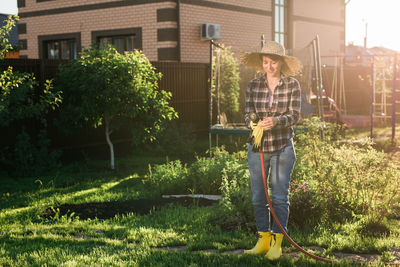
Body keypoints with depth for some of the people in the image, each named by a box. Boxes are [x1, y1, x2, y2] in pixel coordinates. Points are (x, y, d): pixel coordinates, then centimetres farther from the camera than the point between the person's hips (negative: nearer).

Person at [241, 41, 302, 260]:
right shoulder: (254, 85, 4)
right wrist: (253, 123, -24)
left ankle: (276, 243, 9)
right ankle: (263, 240, 18)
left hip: (283, 147, -2)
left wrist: (276, 120, -28)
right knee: (258, 197, 6)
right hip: (257, 147, 2)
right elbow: (247, 112, 0)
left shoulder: (292, 85, -2)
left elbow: (295, 115, -8)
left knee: (280, 197, 0)